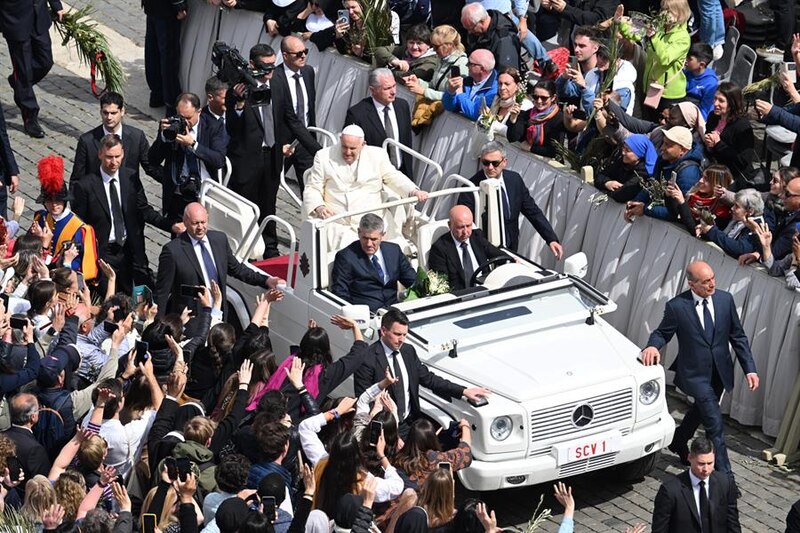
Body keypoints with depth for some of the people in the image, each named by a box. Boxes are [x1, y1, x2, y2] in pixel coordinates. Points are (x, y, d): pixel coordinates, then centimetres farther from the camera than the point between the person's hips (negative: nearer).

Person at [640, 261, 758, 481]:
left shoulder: (725, 300, -4)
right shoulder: (676, 306, -15)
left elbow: (738, 337, 1)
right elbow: (662, 333, -2)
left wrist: (749, 369, -3)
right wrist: (653, 346, -25)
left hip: (719, 372, 5)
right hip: (695, 374, -5)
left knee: (701, 410, 25)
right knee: (714, 423, -9)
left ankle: (678, 442, 52)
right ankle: (724, 475, -2)